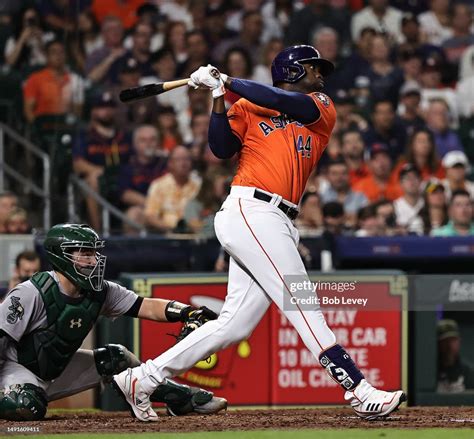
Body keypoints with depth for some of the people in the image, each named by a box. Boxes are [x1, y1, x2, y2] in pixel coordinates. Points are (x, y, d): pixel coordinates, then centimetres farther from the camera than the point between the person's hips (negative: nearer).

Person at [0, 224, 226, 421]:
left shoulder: (100, 292, -6)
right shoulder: (31, 293, -26)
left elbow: (147, 307, -10)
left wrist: (185, 311, -28)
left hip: (57, 370, 7)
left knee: (115, 358, 2)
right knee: (27, 406, -39)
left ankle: (186, 399, 11)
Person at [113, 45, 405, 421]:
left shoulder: (322, 109, 20)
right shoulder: (246, 107, 11)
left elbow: (282, 103, 1)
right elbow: (222, 148, -1)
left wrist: (227, 83, 2)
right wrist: (219, 98, -8)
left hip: (279, 226, 6)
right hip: (250, 210, -6)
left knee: (234, 326, 3)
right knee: (303, 304, -13)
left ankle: (143, 379, 11)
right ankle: (358, 391, -20)